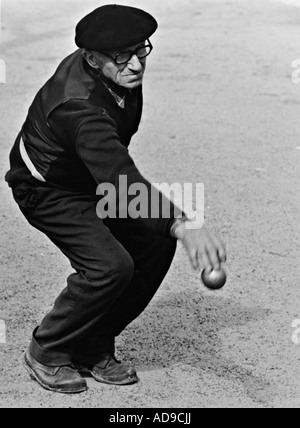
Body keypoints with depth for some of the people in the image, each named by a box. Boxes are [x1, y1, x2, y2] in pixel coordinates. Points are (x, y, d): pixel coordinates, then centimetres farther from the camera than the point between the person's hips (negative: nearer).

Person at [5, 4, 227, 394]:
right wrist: (181, 225, -60)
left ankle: (94, 347, 8)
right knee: (111, 265, -25)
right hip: (47, 189, -8)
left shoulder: (122, 74, -11)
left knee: (156, 242, -5)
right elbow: (121, 182, -49)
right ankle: (47, 353, -1)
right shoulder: (80, 108, -38)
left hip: (91, 176, 9)